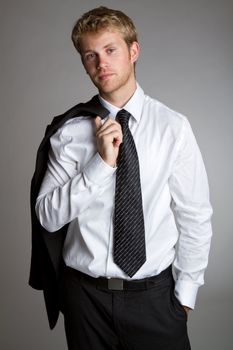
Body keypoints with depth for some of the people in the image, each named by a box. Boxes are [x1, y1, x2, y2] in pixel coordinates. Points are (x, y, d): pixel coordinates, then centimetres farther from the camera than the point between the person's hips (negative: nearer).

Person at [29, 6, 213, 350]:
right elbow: (47, 217, -10)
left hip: (154, 295, 0)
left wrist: (186, 291, 0)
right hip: (86, 293, 1)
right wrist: (101, 163, -20)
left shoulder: (173, 126, -8)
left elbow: (196, 217, -4)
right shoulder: (69, 131, -5)